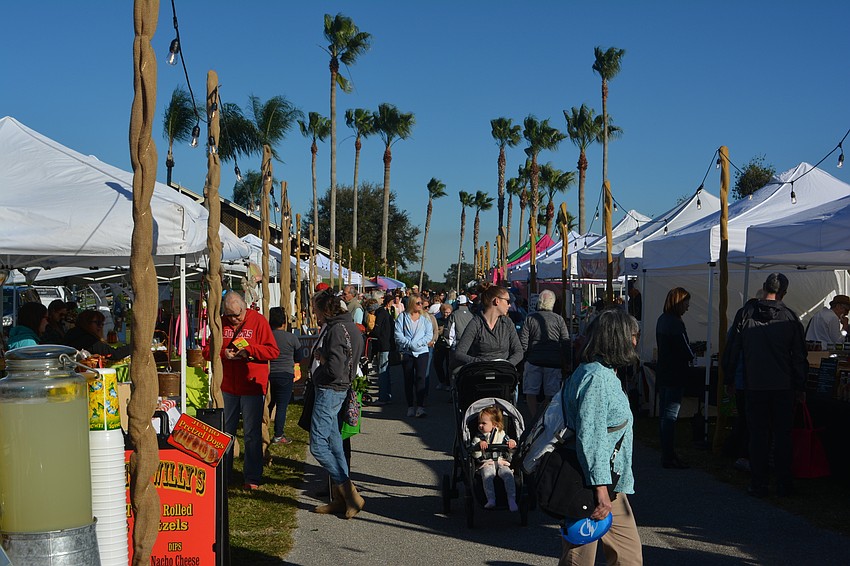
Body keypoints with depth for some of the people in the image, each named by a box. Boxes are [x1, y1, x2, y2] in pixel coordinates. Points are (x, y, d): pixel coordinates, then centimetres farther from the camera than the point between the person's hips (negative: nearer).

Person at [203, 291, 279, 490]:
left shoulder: (258, 321, -5)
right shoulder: (221, 323, 6)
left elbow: (273, 351, -8)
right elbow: (207, 350, 8)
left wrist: (249, 349, -19)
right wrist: (223, 353, -11)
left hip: (252, 386, -4)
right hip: (227, 386, 4)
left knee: (252, 433, 1)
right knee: (225, 432, 12)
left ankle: (252, 478, 8)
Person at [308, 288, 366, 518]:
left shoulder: (336, 330, -19)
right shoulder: (348, 326, 12)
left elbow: (334, 370, -25)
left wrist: (321, 360, -7)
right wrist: (321, 357, 4)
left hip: (329, 391, -10)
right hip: (334, 390, 10)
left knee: (318, 446, -6)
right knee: (334, 444, 13)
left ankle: (349, 493, -4)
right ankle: (341, 498, 18)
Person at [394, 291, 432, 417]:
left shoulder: (425, 318, 9)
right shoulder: (402, 317, 4)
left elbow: (429, 335, 2)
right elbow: (398, 335, -2)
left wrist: (417, 343, -11)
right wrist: (409, 343, -14)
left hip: (422, 351, 0)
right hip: (407, 352, 0)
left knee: (421, 377, -12)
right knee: (408, 380, 4)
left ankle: (420, 407, -15)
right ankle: (410, 407, 11)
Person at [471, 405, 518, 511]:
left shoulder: (501, 435, 12)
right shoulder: (478, 438, 9)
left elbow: (511, 451, 11)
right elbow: (475, 455, -3)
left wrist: (512, 443, -12)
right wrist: (479, 445, -20)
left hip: (502, 462, 1)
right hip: (486, 463, -1)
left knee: (508, 475, -29)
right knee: (487, 475, -33)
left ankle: (512, 499, -30)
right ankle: (491, 500, -40)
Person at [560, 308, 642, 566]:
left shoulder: (604, 373, 14)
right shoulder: (596, 378, -19)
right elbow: (590, 439, -23)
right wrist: (601, 489, -23)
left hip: (609, 485, 10)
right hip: (593, 486, -10)